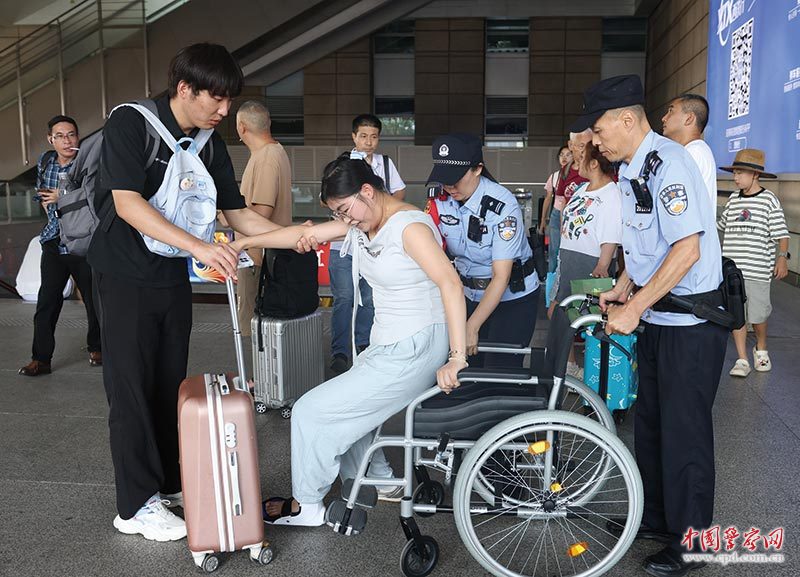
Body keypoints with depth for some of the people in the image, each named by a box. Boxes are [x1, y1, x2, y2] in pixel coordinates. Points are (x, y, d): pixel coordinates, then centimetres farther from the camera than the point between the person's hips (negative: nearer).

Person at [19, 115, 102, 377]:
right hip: (54, 242, 4)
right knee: (47, 301, 0)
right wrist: (53, 216, 15)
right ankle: (41, 358, 5)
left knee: (93, 298, 6)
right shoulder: (45, 161, 8)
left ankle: (96, 348, 24)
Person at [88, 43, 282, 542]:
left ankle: (171, 481, 27)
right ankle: (137, 505, 10)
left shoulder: (211, 144, 3)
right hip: (126, 276, -6)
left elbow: (237, 213, 6)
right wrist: (199, 246, -35)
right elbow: (128, 203, -26)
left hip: (174, 277, 6)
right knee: (132, 387, -1)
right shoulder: (131, 123, -15)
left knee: (171, 384, 12)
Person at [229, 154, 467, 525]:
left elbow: (450, 283, -28)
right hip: (388, 347, 9)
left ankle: (306, 505, 16)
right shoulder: (360, 223, 8)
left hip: (413, 353, -9)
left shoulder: (409, 226, -19)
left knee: (312, 411, -2)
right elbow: (303, 234, 11)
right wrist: (243, 243, 8)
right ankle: (381, 483, 34)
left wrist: (456, 358, -32)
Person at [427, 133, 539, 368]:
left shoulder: (503, 206, -23)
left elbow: (501, 277, -24)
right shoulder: (440, 202, -9)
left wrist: (472, 327, -30)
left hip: (513, 297, -4)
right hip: (471, 295, 5)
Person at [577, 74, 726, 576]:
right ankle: (656, 519, 34)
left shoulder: (668, 163, -19)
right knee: (649, 422, 17)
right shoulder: (631, 171, 10)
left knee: (684, 431, 1)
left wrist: (634, 308, -24)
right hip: (655, 319, 9)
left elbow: (687, 249, -27)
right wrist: (622, 289, 7)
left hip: (691, 323, -9)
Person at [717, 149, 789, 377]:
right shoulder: (733, 199, 8)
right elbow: (722, 225, 25)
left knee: (757, 315, 5)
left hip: (757, 270, -4)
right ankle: (742, 360, 11)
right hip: (732, 269, 4)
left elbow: (781, 234, -6)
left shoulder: (769, 200, -4)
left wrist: (782, 258, -16)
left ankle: (761, 350, 34)